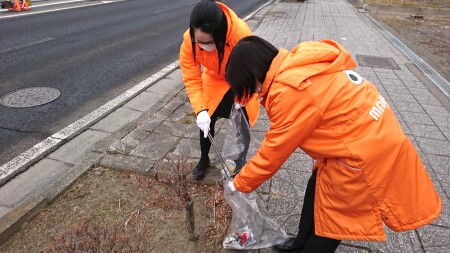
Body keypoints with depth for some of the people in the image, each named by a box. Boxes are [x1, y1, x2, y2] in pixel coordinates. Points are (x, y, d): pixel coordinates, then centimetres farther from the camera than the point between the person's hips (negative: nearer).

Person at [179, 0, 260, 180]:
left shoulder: (241, 34, -39)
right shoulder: (189, 40, -31)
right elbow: (192, 78, -27)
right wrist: (200, 110, -36)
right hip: (215, 80, 2)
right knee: (207, 121, 5)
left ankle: (240, 162, 25)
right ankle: (204, 160, 29)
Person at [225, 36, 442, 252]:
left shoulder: (291, 90, -27)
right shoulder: (295, 67, 0)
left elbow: (275, 150, -16)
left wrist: (240, 183, -3)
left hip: (365, 151, -9)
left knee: (330, 216, 11)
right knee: (317, 189, 23)